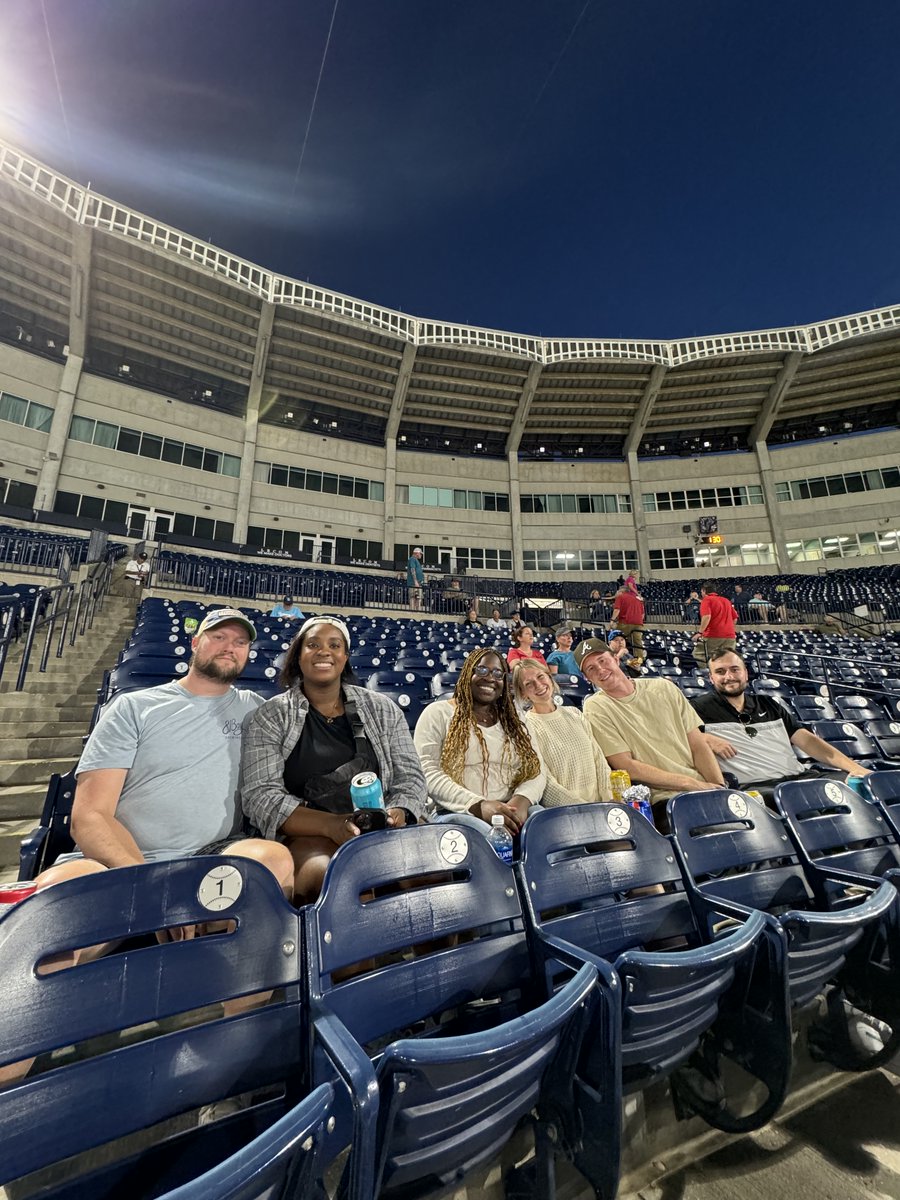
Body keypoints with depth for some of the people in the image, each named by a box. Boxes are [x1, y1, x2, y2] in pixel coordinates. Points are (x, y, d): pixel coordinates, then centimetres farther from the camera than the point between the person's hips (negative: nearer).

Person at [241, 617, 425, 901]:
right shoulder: (270, 717, 2)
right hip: (307, 837, -2)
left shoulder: (383, 710, 8)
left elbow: (409, 778, 8)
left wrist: (393, 817, -15)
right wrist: (331, 825, -20)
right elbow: (260, 796, -5)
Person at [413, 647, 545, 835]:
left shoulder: (514, 720, 19)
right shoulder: (438, 713, 4)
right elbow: (427, 773, -6)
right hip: (457, 814, -5)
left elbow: (536, 772, 11)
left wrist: (521, 800, -13)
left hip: (509, 812, 5)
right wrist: (478, 805, -19)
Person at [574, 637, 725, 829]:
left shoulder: (663, 689, 10)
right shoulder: (596, 709, -3)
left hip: (705, 789, 5)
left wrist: (720, 787, -5)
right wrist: (690, 783, -10)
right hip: (663, 799, -5)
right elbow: (627, 767, -8)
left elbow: (698, 746, 10)